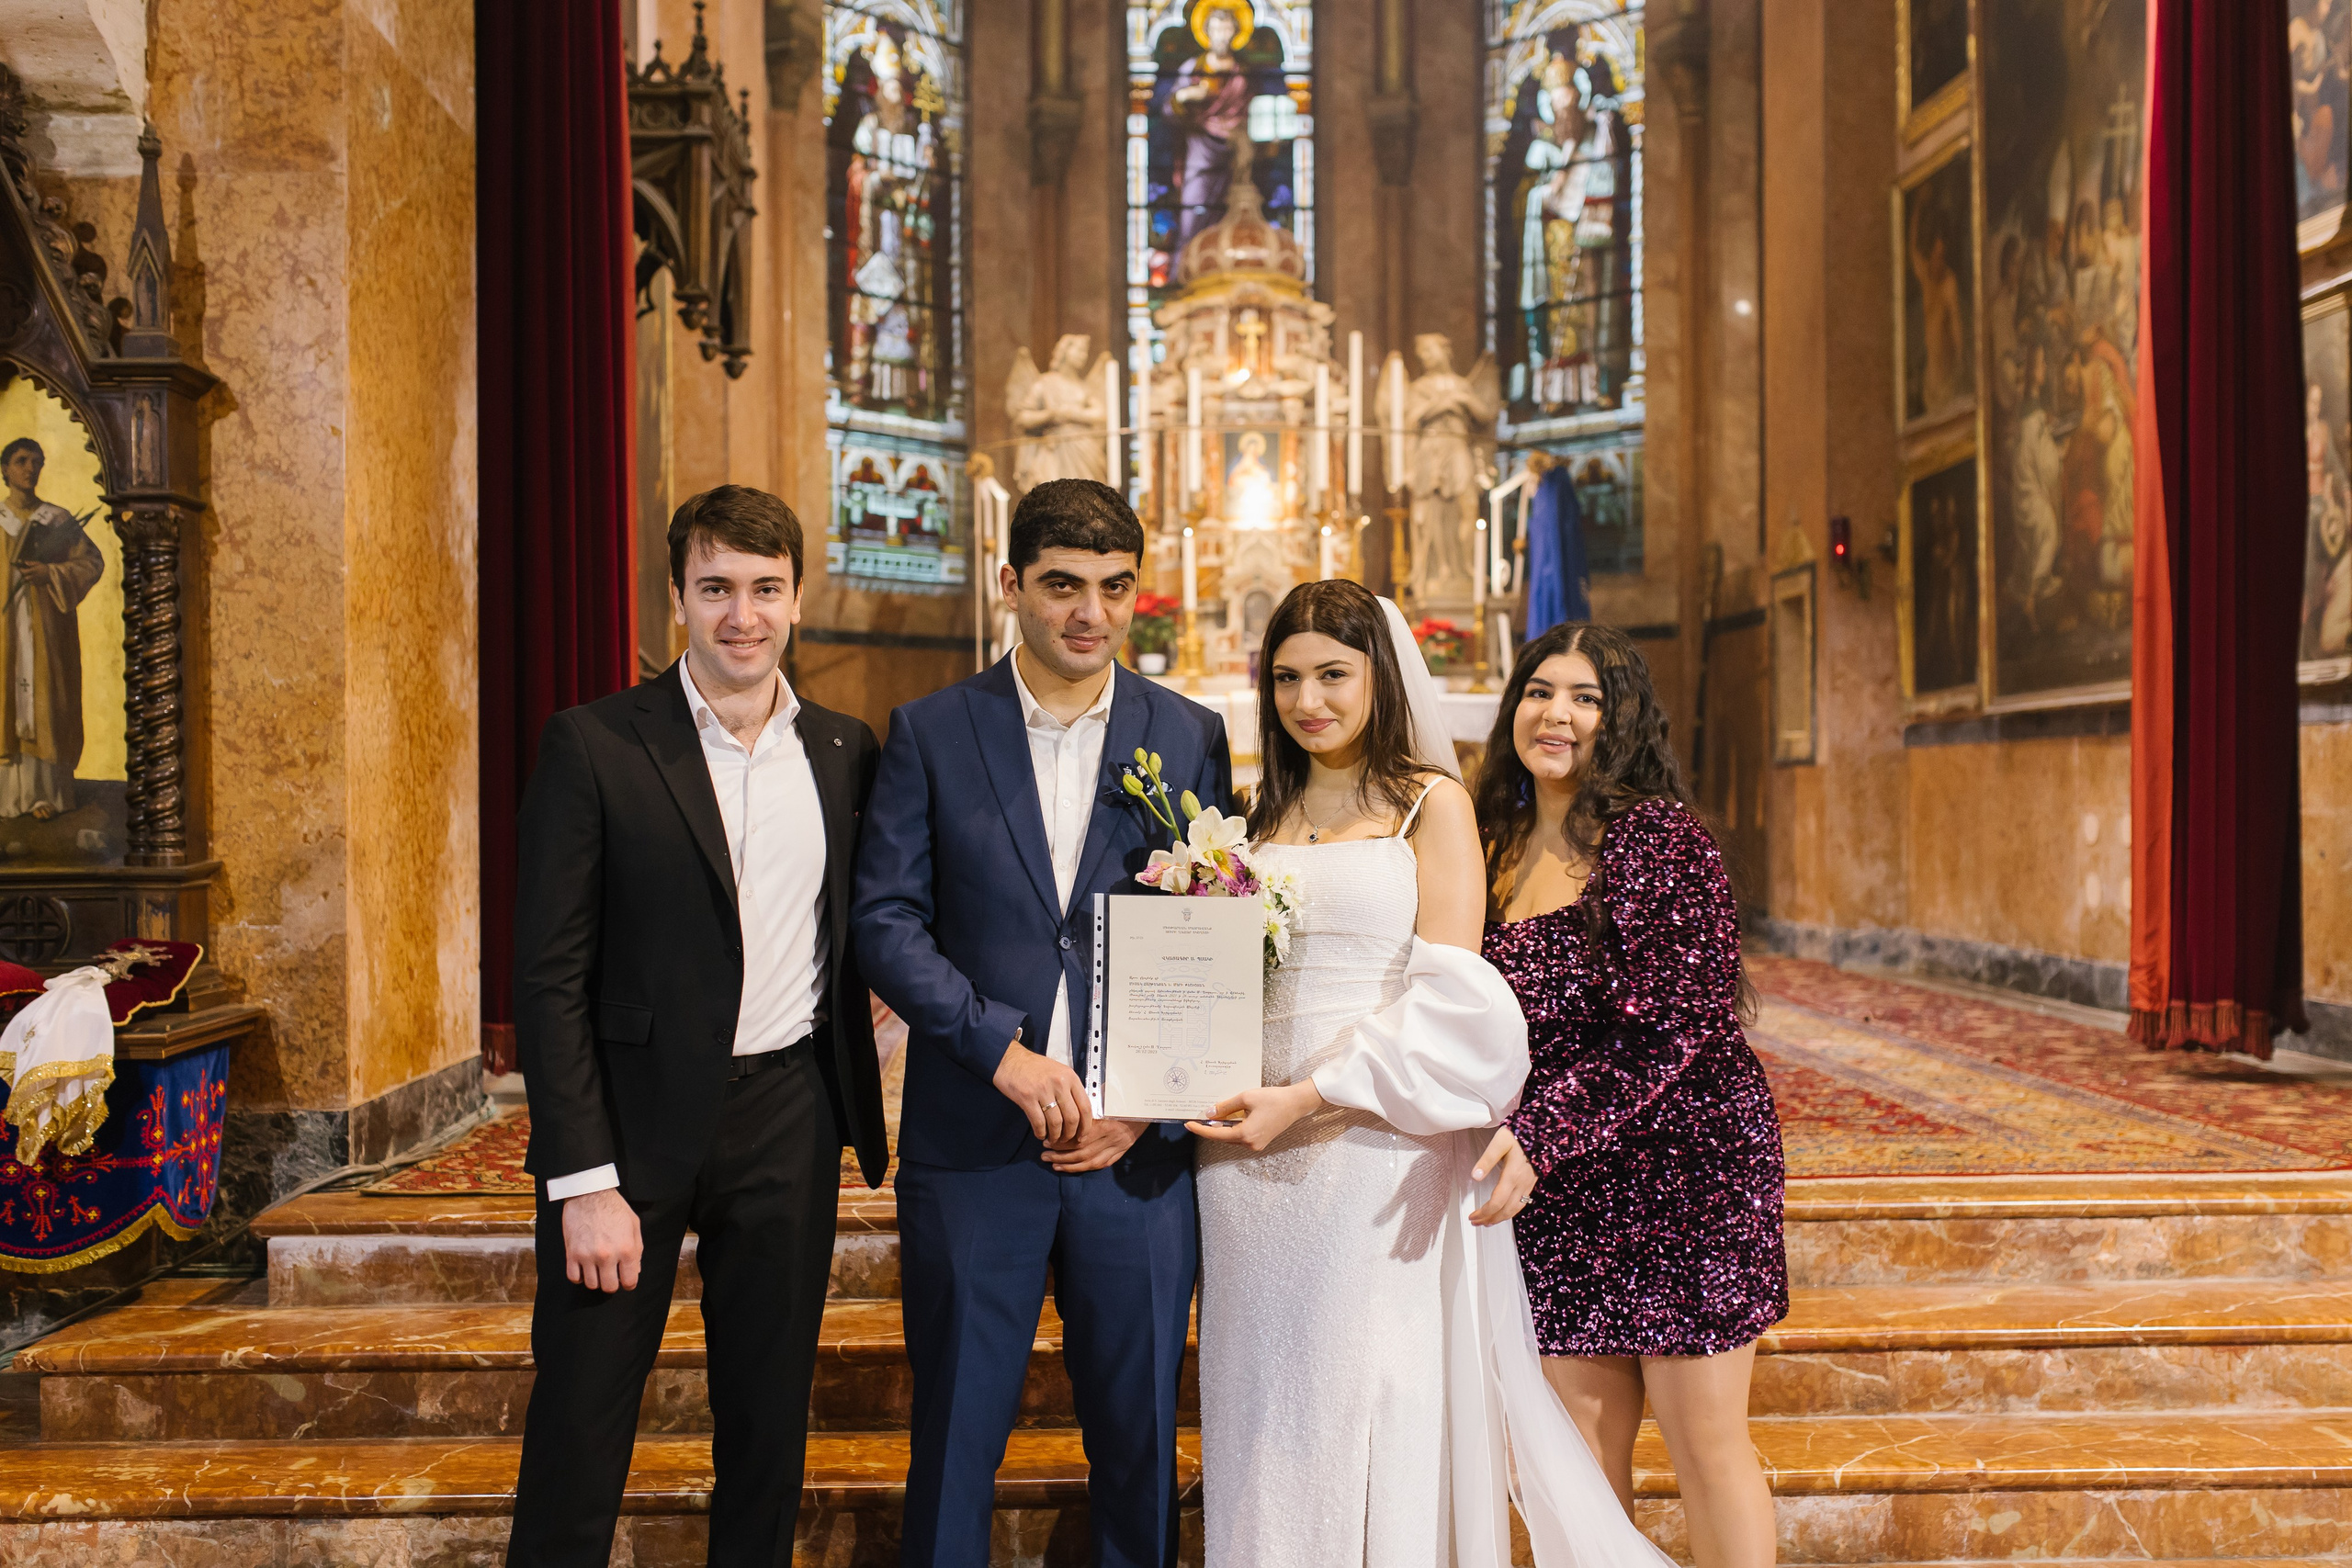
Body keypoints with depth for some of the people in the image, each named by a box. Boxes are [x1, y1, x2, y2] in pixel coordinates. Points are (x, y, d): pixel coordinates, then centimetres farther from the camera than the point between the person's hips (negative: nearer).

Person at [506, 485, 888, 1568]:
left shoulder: (844, 752, 6)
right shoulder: (592, 746, -7)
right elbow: (550, 978, -9)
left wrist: (855, 1114, 5)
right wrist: (584, 1181, -13)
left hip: (789, 1122, 4)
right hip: (634, 1118, -3)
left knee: (770, 1425, 15)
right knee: (579, 1429, 7)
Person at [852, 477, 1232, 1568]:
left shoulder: (1191, 738, 4)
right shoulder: (928, 734, 2)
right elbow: (886, 920, -4)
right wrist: (1002, 1048, -15)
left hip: (1138, 1143, 1)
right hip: (972, 1143, -1)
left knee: (1139, 1437, 13)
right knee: (955, 1436, 11)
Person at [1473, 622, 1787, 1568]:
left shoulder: (1661, 835, -10)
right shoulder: (1496, 850, 8)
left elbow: (1678, 1024, -18)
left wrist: (1538, 1133, -24)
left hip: (1685, 1169, -5)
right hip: (1556, 1194, 5)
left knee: (1707, 1444, 4)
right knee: (1582, 1439, 9)